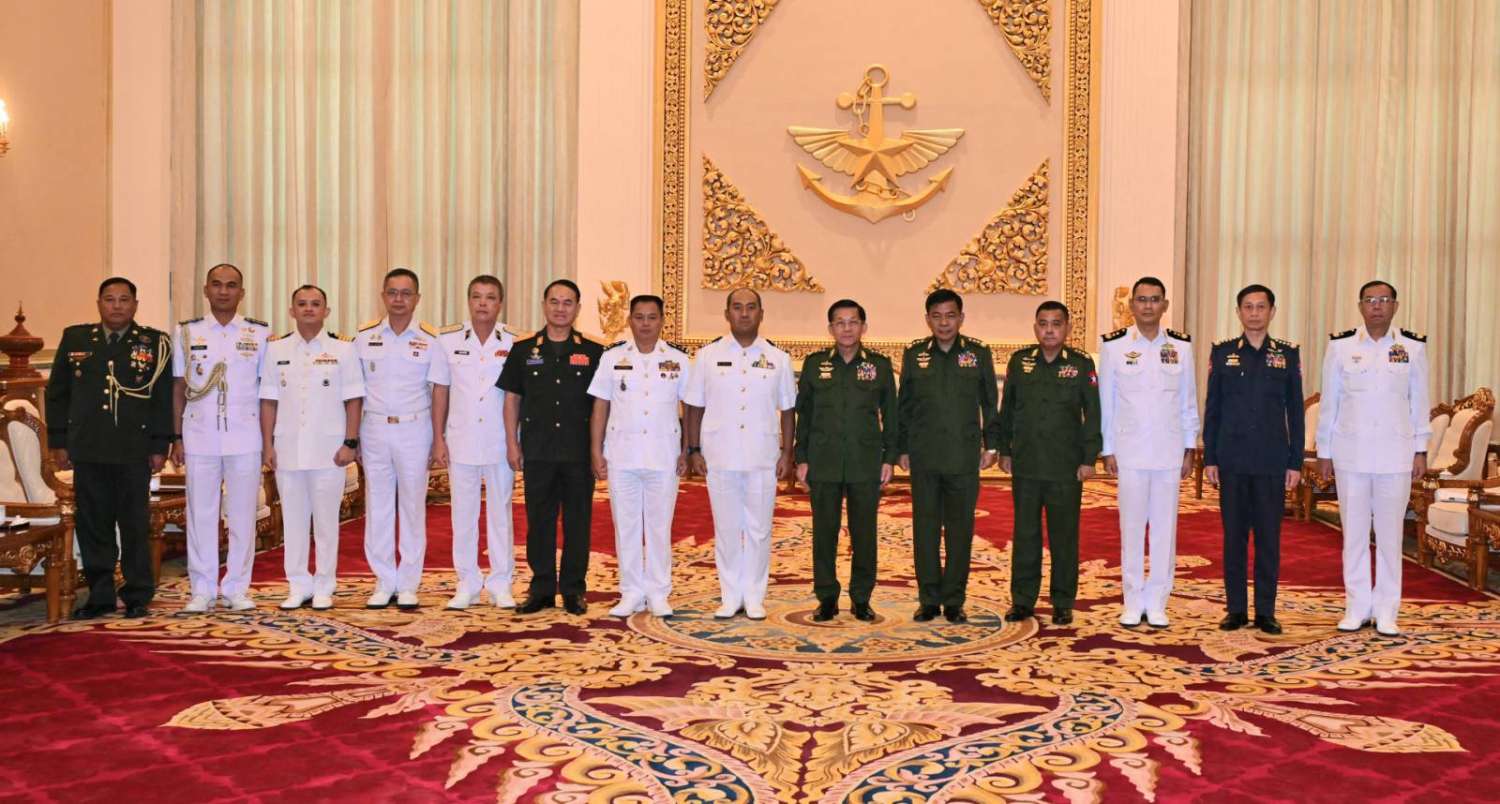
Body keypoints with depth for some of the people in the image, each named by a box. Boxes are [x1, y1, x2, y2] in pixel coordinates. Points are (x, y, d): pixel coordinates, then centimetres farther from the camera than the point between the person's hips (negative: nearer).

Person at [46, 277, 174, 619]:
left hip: (135, 452, -2)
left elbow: (165, 399, 2)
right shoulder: (74, 339, 10)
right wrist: (58, 442, 7)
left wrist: (160, 447, -1)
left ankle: (137, 597, 13)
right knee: (92, 526, 6)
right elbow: (57, 393, 12)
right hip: (88, 450, 2)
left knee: (135, 526, 3)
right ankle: (100, 596, 16)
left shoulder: (155, 343, 3)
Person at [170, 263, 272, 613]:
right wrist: (176, 437, 3)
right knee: (200, 514, 4)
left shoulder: (260, 333, 5)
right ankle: (201, 590, 12)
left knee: (242, 515, 3)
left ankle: (236, 588, 13)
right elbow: (178, 387, 8)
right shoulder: (187, 332, 7)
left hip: (245, 438, 0)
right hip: (199, 438, 1)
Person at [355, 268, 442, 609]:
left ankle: (408, 584, 12)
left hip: (414, 429, -2)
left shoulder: (430, 339, -1)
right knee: (377, 506, 6)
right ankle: (384, 581, 15)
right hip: (374, 428, 2)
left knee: (413, 505, 4)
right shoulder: (365, 336, 4)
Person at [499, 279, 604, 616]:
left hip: (579, 451, -1)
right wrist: (512, 443, 2)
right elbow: (512, 398, 8)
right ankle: (542, 588, 15)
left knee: (578, 521, 4)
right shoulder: (523, 350, 7)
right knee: (539, 520, 6)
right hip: (538, 450, 1)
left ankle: (574, 589, 13)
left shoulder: (592, 353, 4)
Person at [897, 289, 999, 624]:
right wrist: (902, 449, 6)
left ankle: (954, 600, 13)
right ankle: (929, 599, 12)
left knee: (960, 530, 4)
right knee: (925, 528, 4)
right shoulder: (914, 354, 5)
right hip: (924, 458, 1)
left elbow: (990, 404, 8)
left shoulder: (979, 353, 3)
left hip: (964, 458, 0)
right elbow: (904, 405, 9)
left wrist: (991, 445, 4)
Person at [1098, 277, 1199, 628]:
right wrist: (1107, 450, 0)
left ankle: (1157, 602, 13)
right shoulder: (1114, 345, 0)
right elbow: (1105, 401, 3)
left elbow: (1189, 401, 9)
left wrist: (1189, 449, 6)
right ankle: (1133, 602, 12)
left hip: (1170, 452, 1)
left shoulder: (1181, 346, 5)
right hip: (1130, 451, -1)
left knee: (1164, 527, 4)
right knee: (1131, 527, 3)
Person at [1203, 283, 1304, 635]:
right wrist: (1209, 458, 0)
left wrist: (1295, 462, 1)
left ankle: (1266, 612, 10)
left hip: (1272, 461, 0)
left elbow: (1295, 411, 6)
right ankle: (1235, 609, 12)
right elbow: (1212, 408, 5)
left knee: (1269, 537, 3)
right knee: (1234, 535, 4)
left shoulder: (1288, 354, 5)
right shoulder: (1222, 353, 5)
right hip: (1232, 460, 0)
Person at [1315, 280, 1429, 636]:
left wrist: (1421, 450, 5)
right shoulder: (1341, 346, 2)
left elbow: (1419, 402, 7)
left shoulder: (1413, 347, 4)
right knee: (1353, 531, 5)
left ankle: (1386, 611, 12)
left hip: (1395, 454, 0)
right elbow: (1329, 402, 5)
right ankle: (1356, 607, 14)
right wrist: (1324, 452, 5)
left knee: (1390, 533, 4)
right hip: (1350, 453, 0)